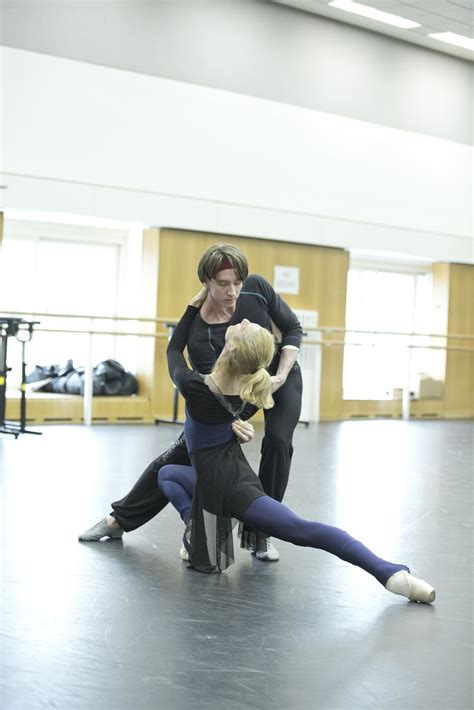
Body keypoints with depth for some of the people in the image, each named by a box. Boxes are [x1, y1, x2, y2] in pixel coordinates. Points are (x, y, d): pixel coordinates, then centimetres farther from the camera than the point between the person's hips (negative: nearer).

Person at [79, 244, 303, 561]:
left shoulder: (257, 287, -26)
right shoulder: (199, 334, -32)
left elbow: (293, 328, -12)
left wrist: (281, 376, -24)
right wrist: (231, 421, -49)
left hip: (281, 372, 1)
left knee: (278, 441, -24)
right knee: (184, 450, -2)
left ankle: (260, 532, -7)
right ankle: (119, 519, 12)